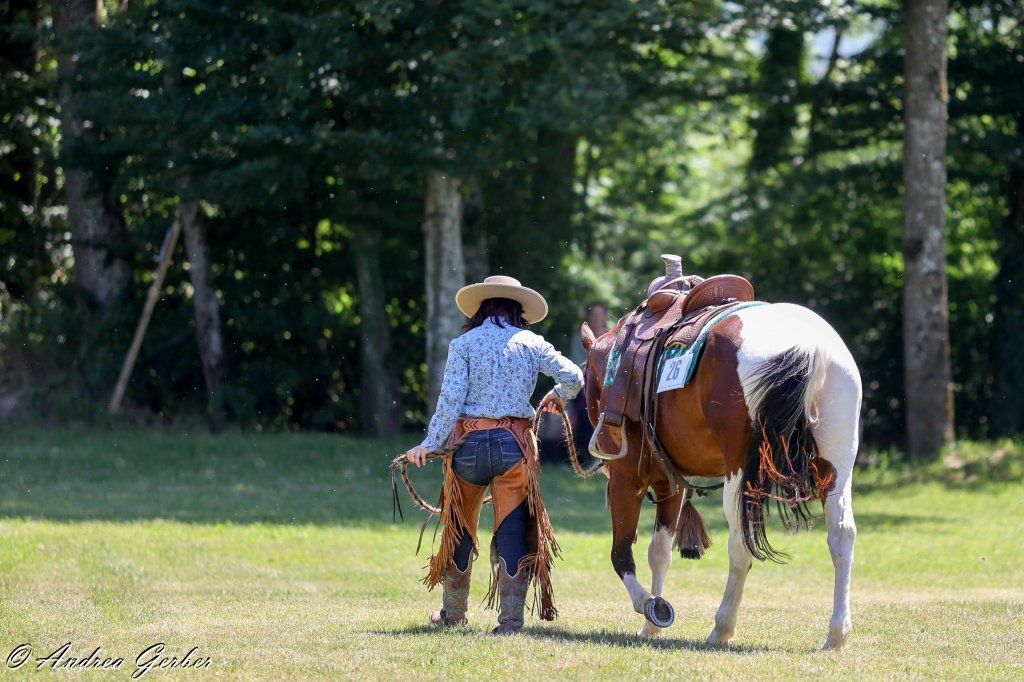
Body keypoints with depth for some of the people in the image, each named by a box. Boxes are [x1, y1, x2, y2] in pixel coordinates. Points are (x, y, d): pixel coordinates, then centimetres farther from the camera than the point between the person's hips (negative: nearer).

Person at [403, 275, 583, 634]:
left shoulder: (463, 345, 1)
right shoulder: (531, 343, 5)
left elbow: (450, 399, -7)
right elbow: (573, 376, -1)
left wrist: (430, 444, -6)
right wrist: (559, 396, 21)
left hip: (468, 442, 0)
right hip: (514, 443, 0)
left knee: (460, 528, 16)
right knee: (513, 531, 3)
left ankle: (454, 612, 28)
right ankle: (511, 618, -2)